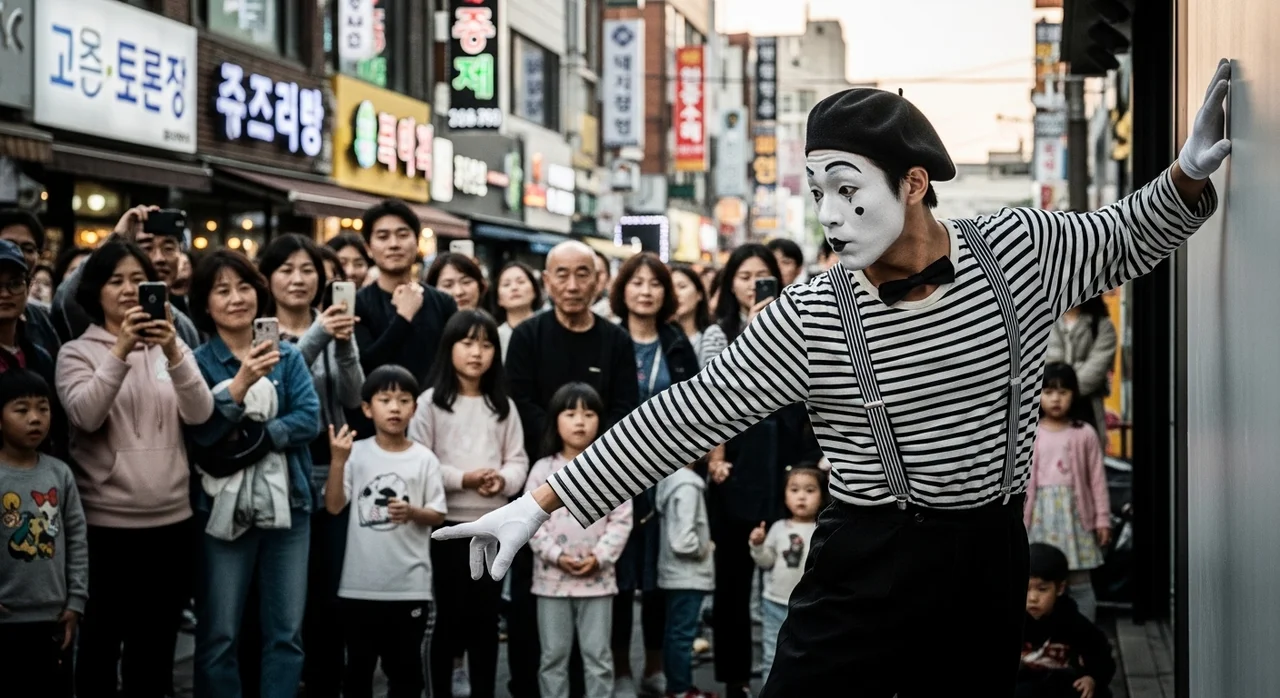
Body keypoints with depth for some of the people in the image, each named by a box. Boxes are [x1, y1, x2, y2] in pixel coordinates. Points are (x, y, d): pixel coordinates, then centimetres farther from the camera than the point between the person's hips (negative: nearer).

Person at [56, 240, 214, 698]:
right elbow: (85, 415, -17)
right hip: (105, 523, -3)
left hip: (171, 521, 3)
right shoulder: (77, 352, 1)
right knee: (100, 645, 2)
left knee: (156, 647, 11)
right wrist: (120, 350, -27)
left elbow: (200, 414, -6)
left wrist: (174, 352, -21)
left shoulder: (172, 347, 10)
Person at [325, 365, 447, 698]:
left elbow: (438, 515, 2)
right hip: (360, 583, 0)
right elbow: (333, 506, -7)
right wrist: (338, 461, -17)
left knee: (406, 665, 8)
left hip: (410, 585, 0)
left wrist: (413, 512, -18)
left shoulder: (424, 458, -1)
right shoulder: (356, 453, -1)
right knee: (359, 664, 11)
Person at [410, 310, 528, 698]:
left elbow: (518, 460, 6)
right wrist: (462, 479, -18)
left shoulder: (503, 405, 10)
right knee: (450, 615, 1)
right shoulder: (431, 402, -1)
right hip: (447, 521, -3)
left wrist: (503, 480, -15)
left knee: (486, 616, 7)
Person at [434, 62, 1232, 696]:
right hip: (867, 569, -2)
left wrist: (1188, 177, -5)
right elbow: (682, 420, -9)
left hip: (991, 563, 2)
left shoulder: (1017, 250, -3)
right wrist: (542, 504, -12)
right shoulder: (810, 319, -9)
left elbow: (1121, 244, 15)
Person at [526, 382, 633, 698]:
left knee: (598, 656, 4)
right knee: (554, 656, 7)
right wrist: (557, 555, -14)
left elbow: (621, 520, -2)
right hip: (552, 578, 1)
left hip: (598, 578, 0)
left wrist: (599, 557, -14)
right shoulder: (542, 470, 2)